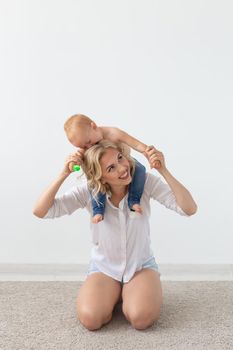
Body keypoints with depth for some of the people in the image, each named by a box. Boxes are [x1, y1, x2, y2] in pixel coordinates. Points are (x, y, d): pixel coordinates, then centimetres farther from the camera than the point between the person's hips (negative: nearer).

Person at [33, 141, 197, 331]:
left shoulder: (146, 182, -18)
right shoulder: (89, 191, -17)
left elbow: (190, 209, -25)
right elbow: (40, 211, -21)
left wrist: (164, 170, -35)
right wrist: (64, 174, -32)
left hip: (141, 265, 0)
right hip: (104, 268, 1)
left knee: (142, 318, -28)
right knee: (90, 319, -25)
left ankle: (128, 294, 9)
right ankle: (114, 294, 10)